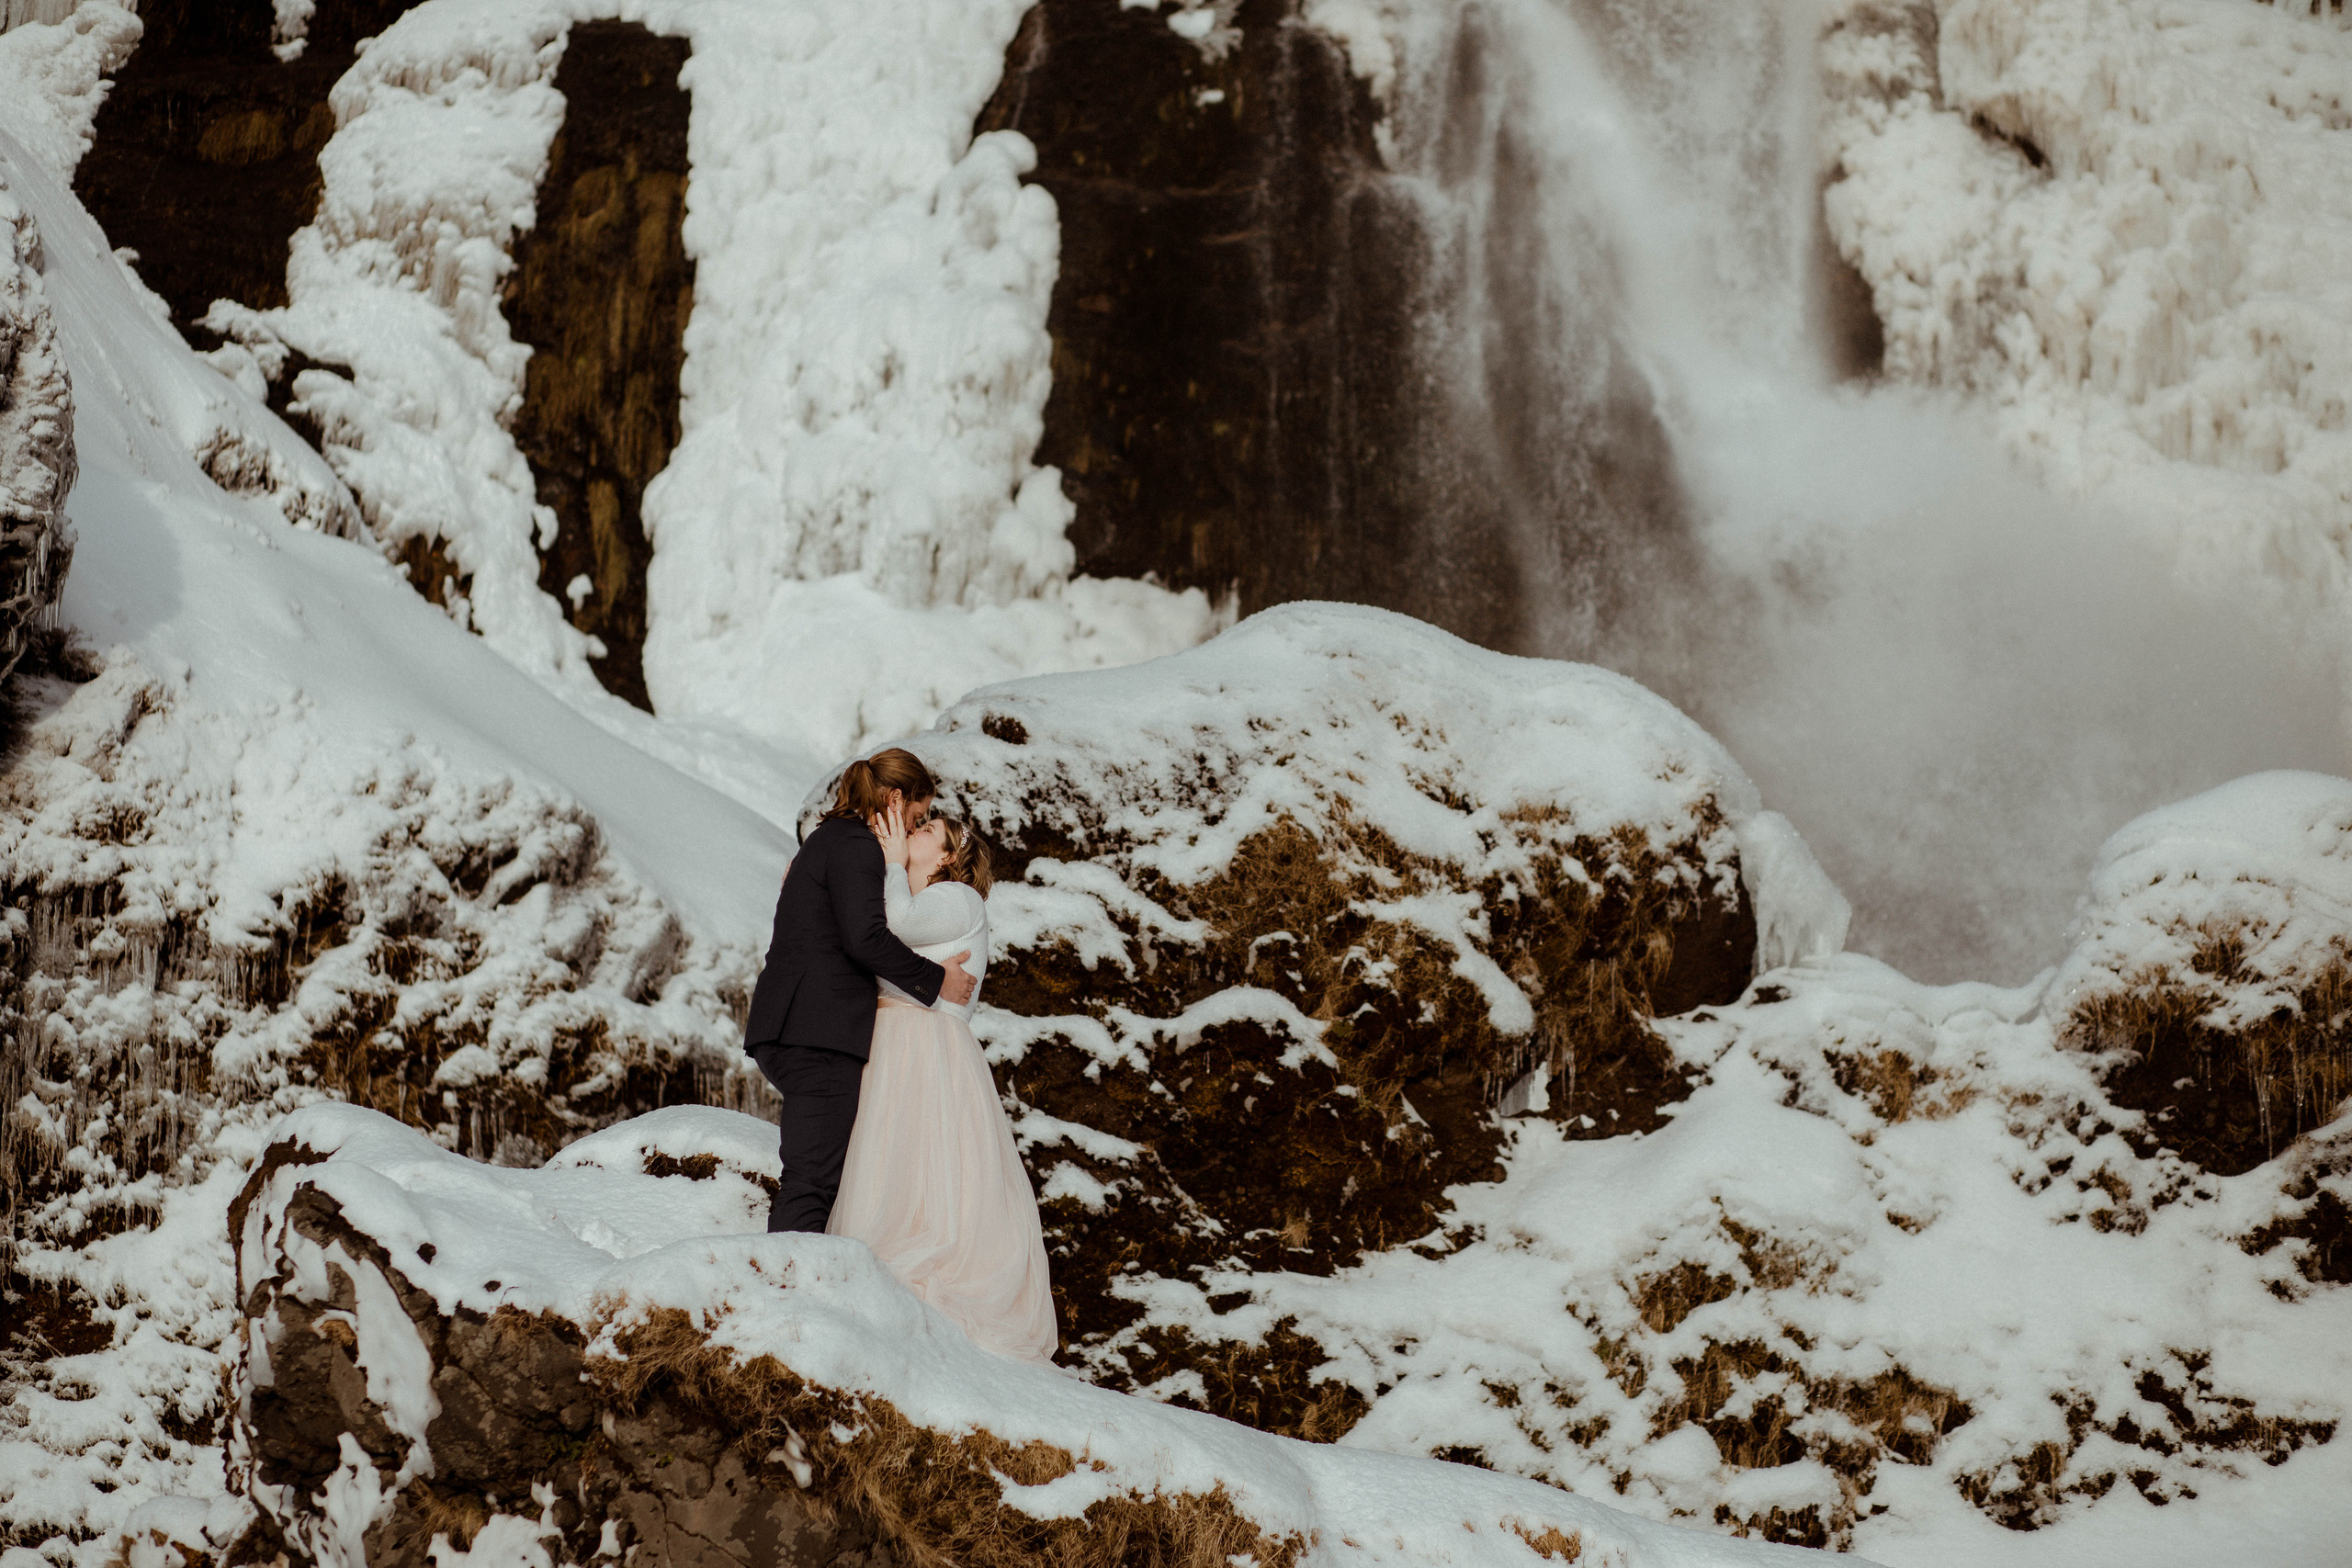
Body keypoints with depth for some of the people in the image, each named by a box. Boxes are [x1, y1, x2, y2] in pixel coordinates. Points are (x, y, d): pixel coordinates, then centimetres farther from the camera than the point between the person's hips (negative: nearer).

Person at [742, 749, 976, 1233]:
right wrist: (935, 979, -7)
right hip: (820, 1032, -10)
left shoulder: (825, 840, 24)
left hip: (786, 1030, 10)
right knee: (812, 1179, -14)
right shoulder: (856, 844, -6)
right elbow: (866, 938, -17)